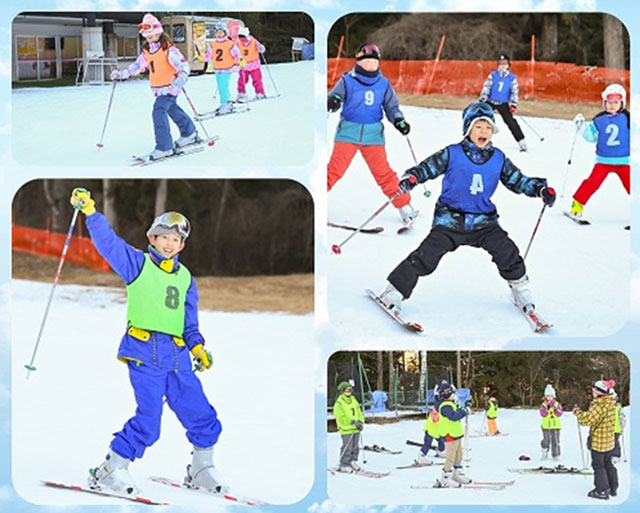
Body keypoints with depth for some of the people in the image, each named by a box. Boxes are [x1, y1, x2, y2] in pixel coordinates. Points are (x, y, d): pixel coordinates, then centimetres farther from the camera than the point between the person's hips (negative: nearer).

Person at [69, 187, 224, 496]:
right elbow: (108, 242, -6)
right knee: (148, 419, -15)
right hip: (144, 352, -5)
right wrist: (90, 212, -18)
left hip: (177, 355, 5)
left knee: (202, 416, 5)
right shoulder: (137, 263, 5)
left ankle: (201, 470, 25)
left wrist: (197, 346, 4)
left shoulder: (185, 277, 18)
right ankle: (110, 471, -2)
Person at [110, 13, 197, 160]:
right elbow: (139, 65, 17)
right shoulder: (147, 51, 4)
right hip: (158, 88, 9)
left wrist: (180, 80, -42)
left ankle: (164, 147, -19)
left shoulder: (168, 49, -20)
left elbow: (184, 67, -25)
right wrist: (122, 74, 7)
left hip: (170, 87, -9)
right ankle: (189, 134, 46)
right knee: (172, 109, 24)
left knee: (158, 111, -21)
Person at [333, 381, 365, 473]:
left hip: (356, 429, 7)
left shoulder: (354, 401, 14)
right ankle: (343, 465, 1)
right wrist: (353, 422, -21)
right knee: (347, 448, -7)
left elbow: (359, 413, 17)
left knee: (355, 447, 11)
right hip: (346, 430, -7)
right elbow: (341, 418, -16)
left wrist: (360, 422, -2)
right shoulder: (339, 404, -9)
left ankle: (353, 462, 24)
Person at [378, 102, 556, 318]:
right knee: (426, 256, -13)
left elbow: (517, 180, 12)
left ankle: (520, 288, 12)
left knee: (506, 251, -13)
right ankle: (394, 292, -3)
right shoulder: (452, 154, -5)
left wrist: (540, 189, -2)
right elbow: (426, 167, -4)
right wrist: (410, 179, -24)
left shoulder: (498, 159, 4)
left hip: (483, 221, 3)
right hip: (450, 219, -3)